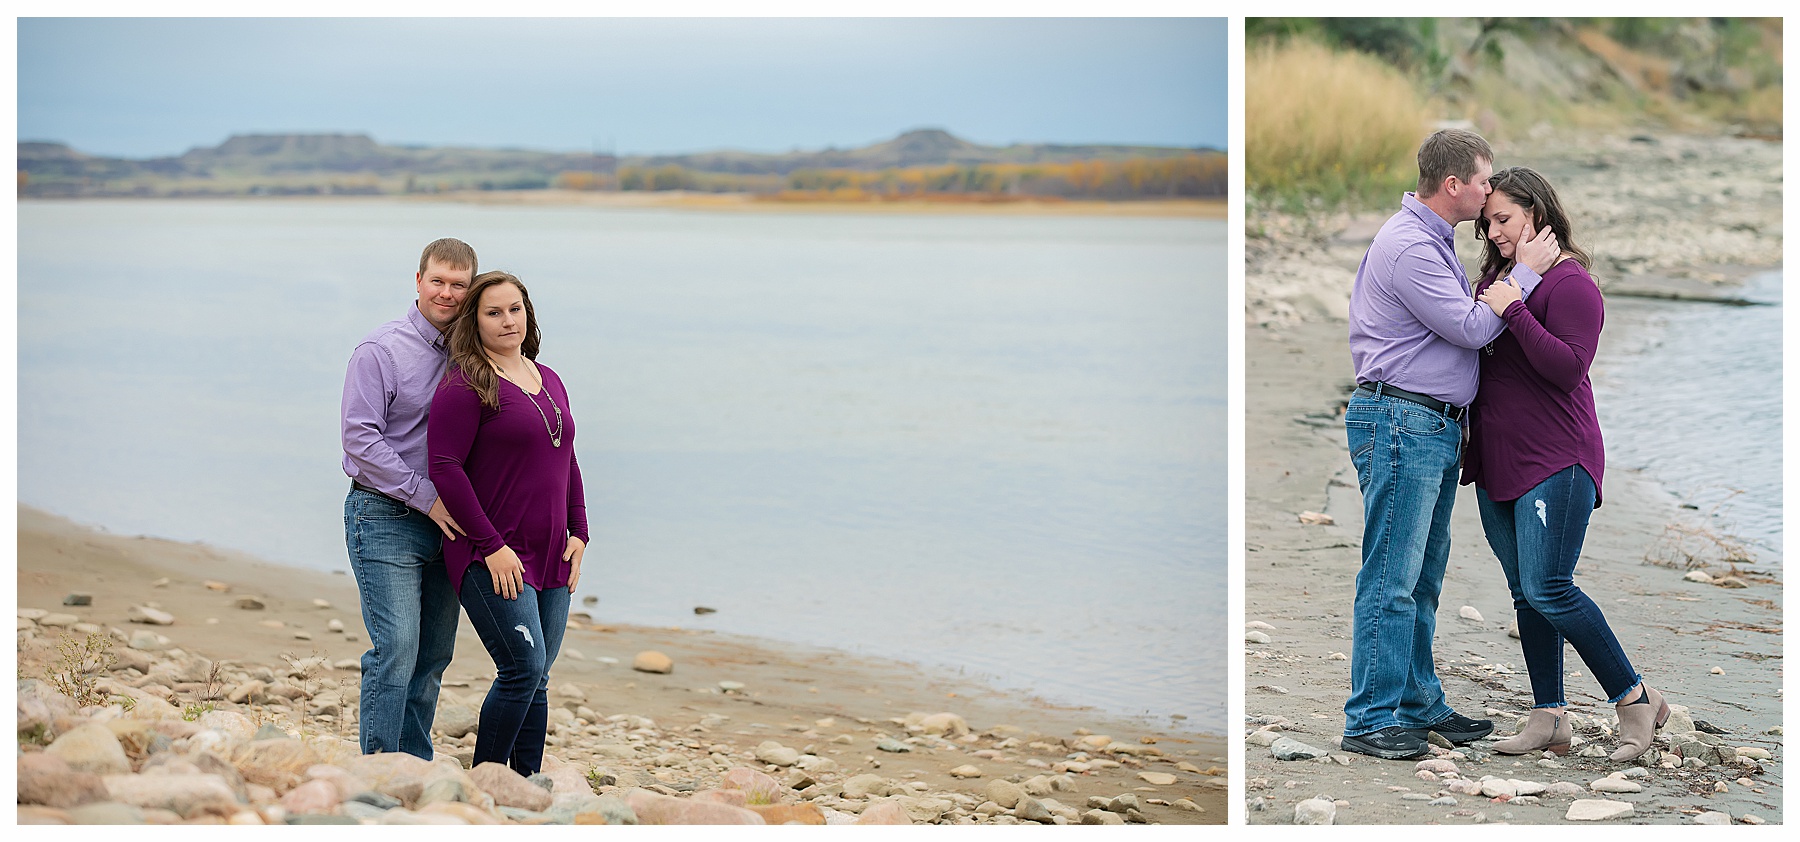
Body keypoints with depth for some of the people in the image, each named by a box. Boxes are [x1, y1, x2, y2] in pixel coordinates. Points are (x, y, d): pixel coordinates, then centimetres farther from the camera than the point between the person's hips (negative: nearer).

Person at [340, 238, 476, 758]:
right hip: (386, 518, -6)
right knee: (396, 647, -14)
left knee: (434, 655, 9)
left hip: (446, 523, 6)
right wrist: (427, 497, -15)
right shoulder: (380, 351, -7)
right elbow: (361, 440, -13)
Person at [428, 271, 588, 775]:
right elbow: (445, 468, -14)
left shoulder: (549, 381, 15)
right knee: (524, 668, -15)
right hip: (492, 558, -7)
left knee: (537, 681, 6)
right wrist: (492, 545, -18)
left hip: (550, 558, 7)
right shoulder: (464, 386, -9)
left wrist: (578, 532, 11)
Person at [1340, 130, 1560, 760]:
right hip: (1400, 421, -10)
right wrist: (1525, 272, -9)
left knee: (1423, 578, 14)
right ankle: (1370, 720, -5)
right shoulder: (1408, 245, -16)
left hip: (1436, 425, 11)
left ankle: (1418, 705, 21)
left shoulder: (1433, 240, 18)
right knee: (1392, 578, -8)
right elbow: (1471, 328, -16)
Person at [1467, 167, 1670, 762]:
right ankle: (1549, 718, 16)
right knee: (1525, 593, 10)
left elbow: (1569, 368, -21)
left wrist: (1513, 311, -24)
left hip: (1555, 462, -8)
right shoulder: (1496, 277, 13)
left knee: (1548, 589, -13)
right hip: (1498, 462, 8)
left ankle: (1636, 699, 0)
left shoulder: (1569, 282, -11)